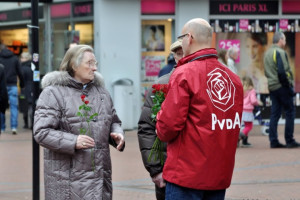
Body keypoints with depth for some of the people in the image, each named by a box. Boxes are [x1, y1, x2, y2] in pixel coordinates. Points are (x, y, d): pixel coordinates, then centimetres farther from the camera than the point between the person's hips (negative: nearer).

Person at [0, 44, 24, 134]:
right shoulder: (15, 58, 4)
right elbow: (20, 73, 5)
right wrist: (22, 84, 13)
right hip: (12, 86, 1)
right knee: (14, 106, 2)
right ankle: (14, 127, -9)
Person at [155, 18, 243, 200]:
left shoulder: (184, 74, -12)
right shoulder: (234, 78, 6)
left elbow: (169, 123, -15)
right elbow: (235, 124, 11)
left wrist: (162, 133, 6)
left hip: (186, 175, -6)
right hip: (221, 175, 6)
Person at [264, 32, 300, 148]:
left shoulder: (267, 53, 15)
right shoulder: (280, 52, -14)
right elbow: (282, 72, -21)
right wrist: (289, 86, -15)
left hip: (272, 87, 8)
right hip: (281, 86, -8)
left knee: (275, 114, 8)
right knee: (290, 112, 0)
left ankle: (273, 141, 6)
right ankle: (290, 141, 0)